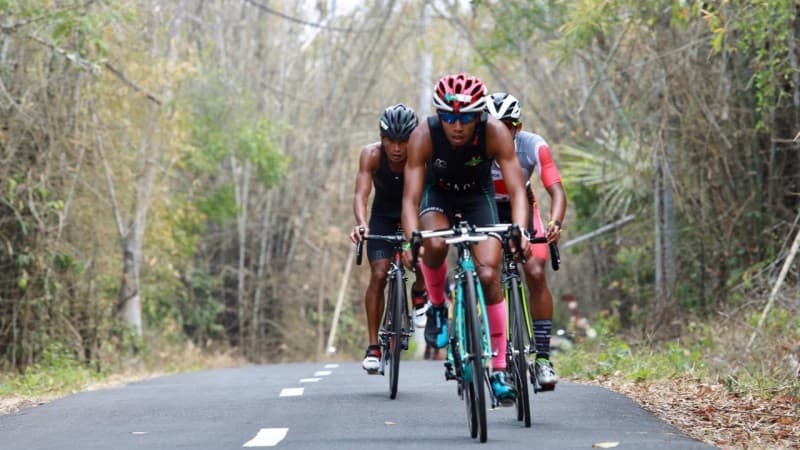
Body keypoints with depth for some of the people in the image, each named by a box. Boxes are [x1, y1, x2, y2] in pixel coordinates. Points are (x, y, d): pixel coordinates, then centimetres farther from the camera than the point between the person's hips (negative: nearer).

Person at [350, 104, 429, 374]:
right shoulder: (371, 155, -26)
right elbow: (361, 194, -34)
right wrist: (361, 224, -53)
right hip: (383, 216, 0)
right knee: (379, 274, -16)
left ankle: (419, 293, 3)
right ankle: (373, 346, -9)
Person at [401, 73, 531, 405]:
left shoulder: (495, 133, -30)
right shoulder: (424, 136, -31)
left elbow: (517, 190, -32)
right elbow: (411, 197, -33)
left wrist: (520, 233, -50)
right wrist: (412, 240, -49)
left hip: (478, 195, 0)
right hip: (438, 194, 0)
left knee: (489, 275, -16)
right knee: (435, 244, -35)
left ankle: (499, 368, -6)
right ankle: (437, 308, -4)